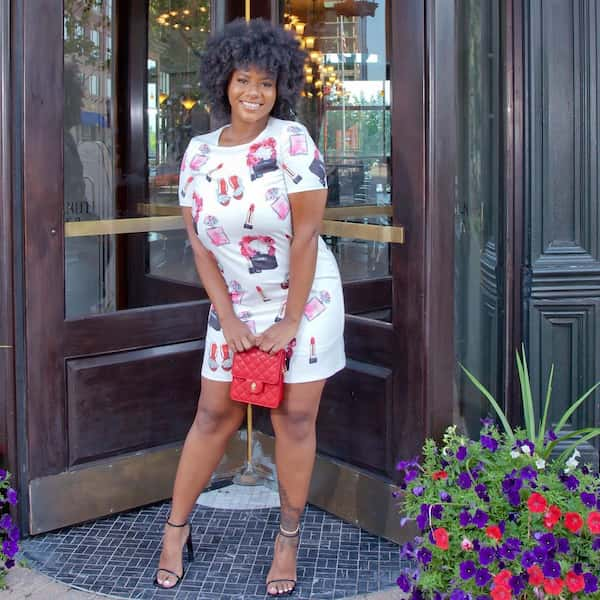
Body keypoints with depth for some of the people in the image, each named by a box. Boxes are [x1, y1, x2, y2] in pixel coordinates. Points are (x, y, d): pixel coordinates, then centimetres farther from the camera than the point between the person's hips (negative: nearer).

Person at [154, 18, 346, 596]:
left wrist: (290, 322, -13)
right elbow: (199, 243, 1)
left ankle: (289, 539, 18)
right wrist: (228, 318, -6)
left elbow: (306, 235, -14)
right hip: (234, 306, 3)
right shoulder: (199, 152, 1)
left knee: (294, 419, 2)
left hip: (304, 300, -3)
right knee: (215, 415, 8)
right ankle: (176, 529, 22)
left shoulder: (291, 140, -12)